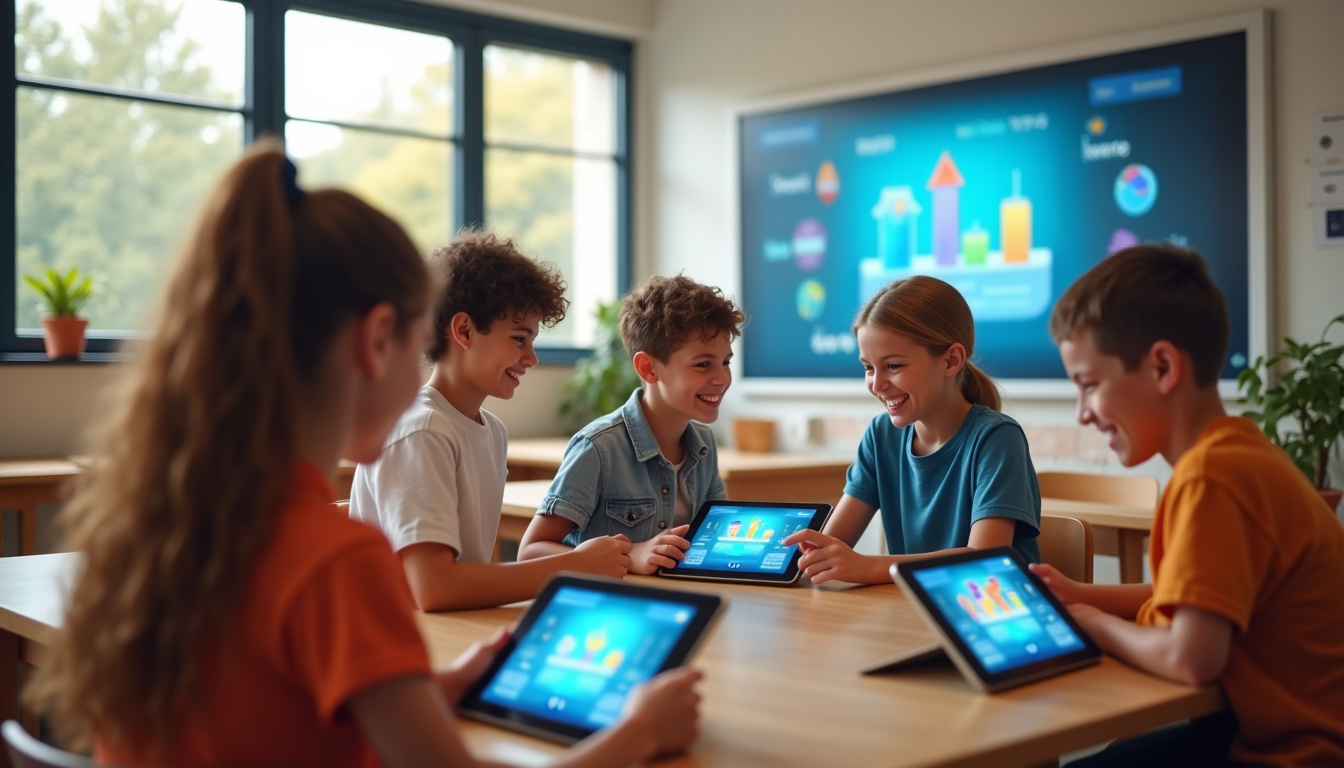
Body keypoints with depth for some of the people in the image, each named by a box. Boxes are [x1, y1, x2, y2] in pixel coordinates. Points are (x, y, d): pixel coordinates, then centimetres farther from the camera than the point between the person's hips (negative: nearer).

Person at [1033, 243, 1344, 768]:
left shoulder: (1211, 477, -24)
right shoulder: (1234, 452, 7)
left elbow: (1191, 656, -31)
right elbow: (1196, 597, 16)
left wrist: (1098, 625, -12)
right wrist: (1080, 596, 5)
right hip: (1261, 724, 9)